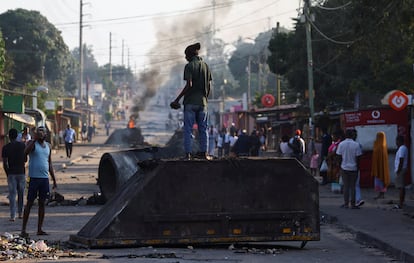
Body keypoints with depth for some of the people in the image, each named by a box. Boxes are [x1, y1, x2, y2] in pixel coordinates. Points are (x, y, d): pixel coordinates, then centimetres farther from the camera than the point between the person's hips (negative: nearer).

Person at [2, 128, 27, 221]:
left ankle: (12, 216, -5)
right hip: (21, 172, 1)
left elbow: (5, 163, -7)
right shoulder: (23, 145, -2)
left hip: (11, 173, -1)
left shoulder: (6, 148, -6)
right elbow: (25, 159, 6)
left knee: (12, 194, 0)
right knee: (21, 194, 14)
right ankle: (20, 213, 21)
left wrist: (7, 173, 6)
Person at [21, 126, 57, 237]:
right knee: (29, 203, -3)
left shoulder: (48, 146, 13)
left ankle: (40, 229, 12)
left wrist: (54, 180, 16)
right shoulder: (32, 143, -2)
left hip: (45, 178, 5)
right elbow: (26, 152, -26)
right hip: (34, 177, -5)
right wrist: (35, 139, -31)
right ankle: (23, 229, 0)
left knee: (42, 203, 7)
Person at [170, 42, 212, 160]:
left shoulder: (189, 66, -8)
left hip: (190, 101, -5)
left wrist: (177, 100, -14)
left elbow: (189, 85, -17)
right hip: (202, 101, 5)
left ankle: (187, 153, -6)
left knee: (188, 128, -2)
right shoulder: (205, 66, 10)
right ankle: (203, 152, 10)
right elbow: (209, 85, 10)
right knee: (202, 128, 10)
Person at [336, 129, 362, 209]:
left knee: (346, 186, 8)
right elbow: (357, 158, -5)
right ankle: (353, 204, 4)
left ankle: (346, 204, 7)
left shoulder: (341, 144, -3)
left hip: (344, 168, 1)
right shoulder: (356, 145, -7)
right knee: (353, 186, 4)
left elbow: (339, 156, 0)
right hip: (353, 168, -1)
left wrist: (340, 166, 10)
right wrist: (357, 167, 5)